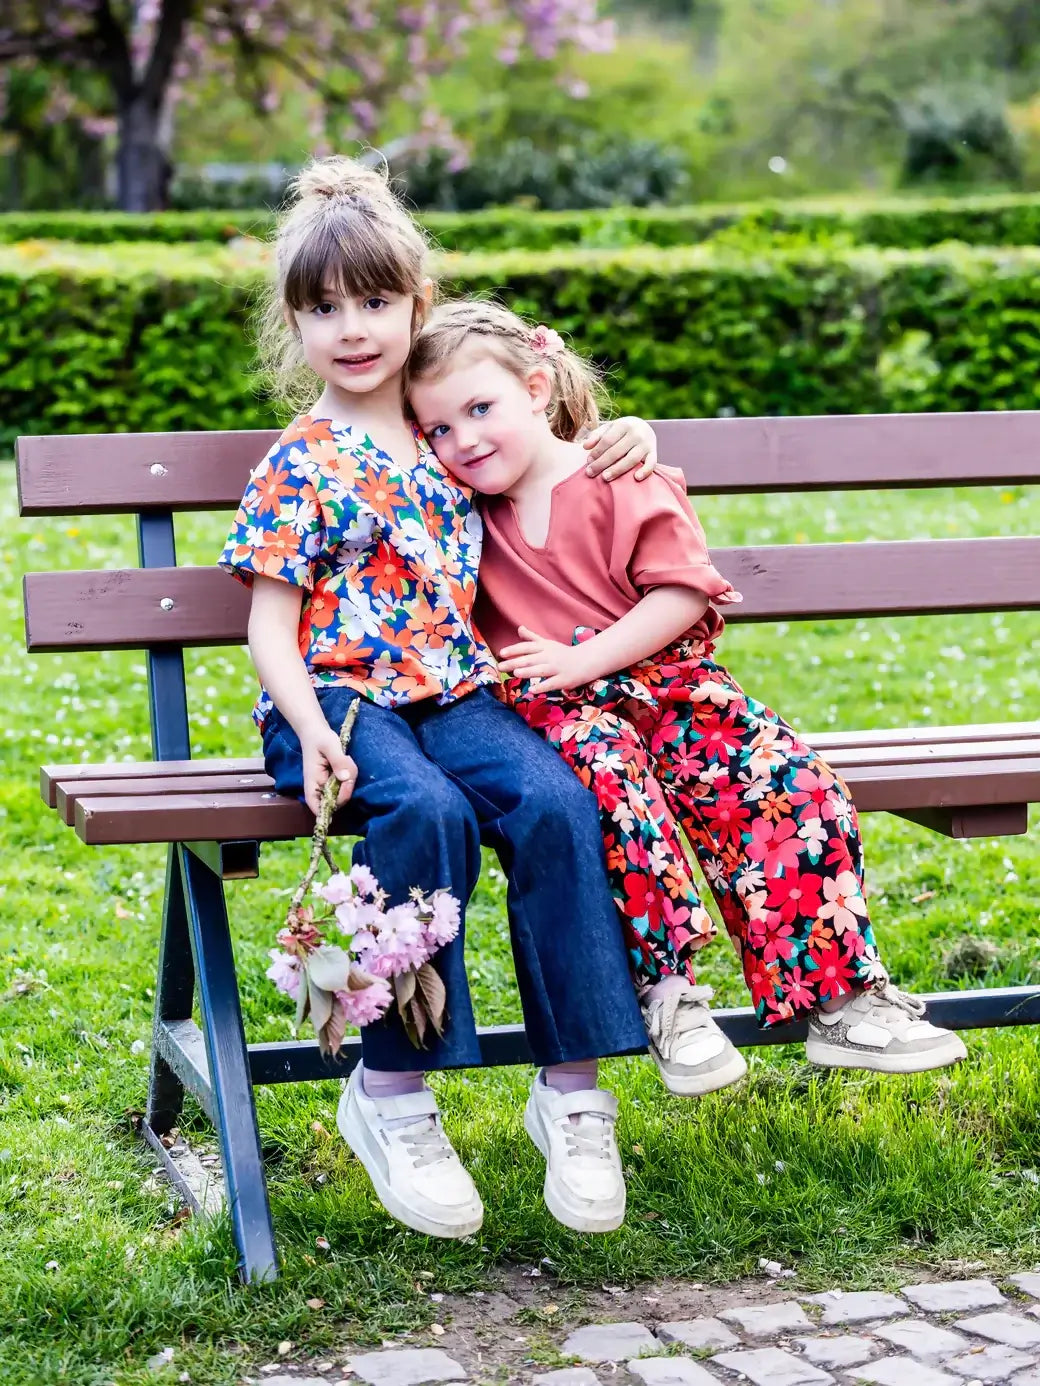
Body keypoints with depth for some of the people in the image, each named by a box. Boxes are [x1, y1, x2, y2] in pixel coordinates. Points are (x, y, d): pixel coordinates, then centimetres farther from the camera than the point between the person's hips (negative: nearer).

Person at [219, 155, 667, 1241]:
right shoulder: (298, 468, 2)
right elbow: (269, 624, -1)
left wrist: (622, 443, 16)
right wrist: (314, 735, -18)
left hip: (455, 692, 4)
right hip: (340, 698, -4)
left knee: (554, 803, -26)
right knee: (426, 812, -35)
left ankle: (571, 1088, -19)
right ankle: (390, 1092, -23)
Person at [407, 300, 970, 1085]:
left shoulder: (622, 483, -1)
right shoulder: (472, 516, 11)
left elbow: (682, 594, -7)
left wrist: (582, 660, -15)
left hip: (662, 679, 0)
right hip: (554, 705, 1)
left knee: (789, 784, -23)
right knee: (608, 769, -36)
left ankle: (837, 996, -17)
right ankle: (665, 991, -36)